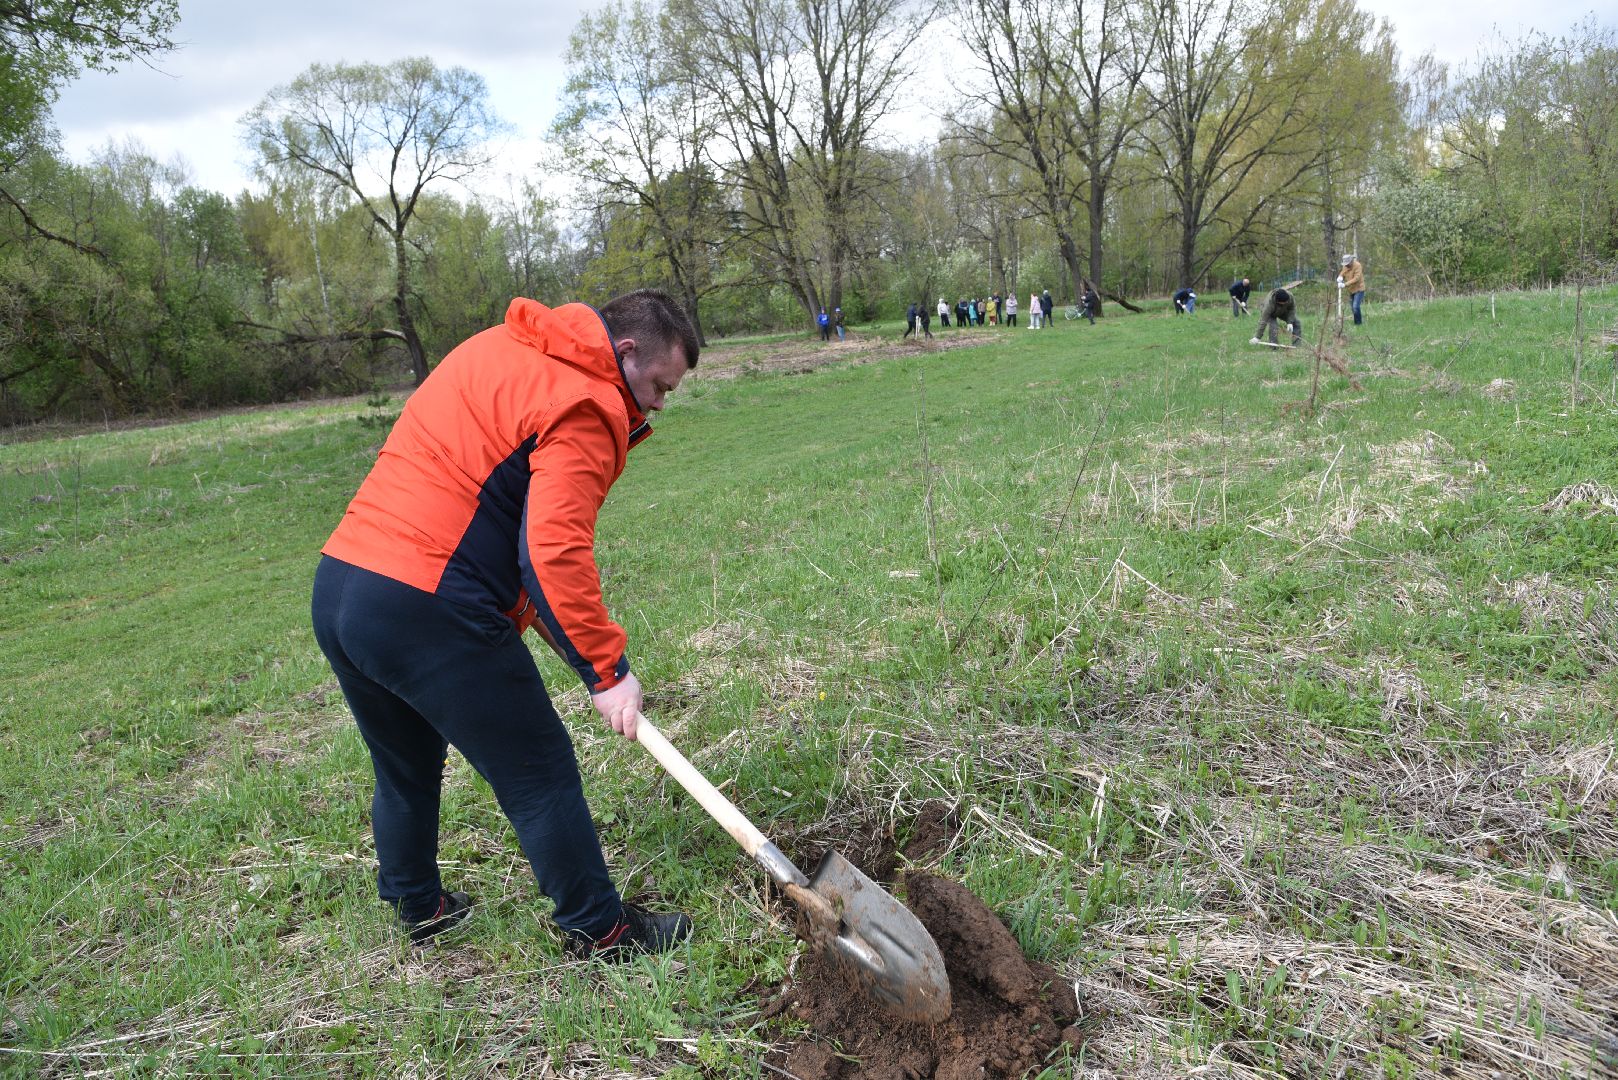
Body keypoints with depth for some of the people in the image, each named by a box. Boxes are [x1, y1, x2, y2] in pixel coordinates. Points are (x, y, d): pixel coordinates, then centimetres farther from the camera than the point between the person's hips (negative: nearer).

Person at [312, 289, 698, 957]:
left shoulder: (497, 350, 18)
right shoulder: (585, 407, -10)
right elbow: (555, 551, -21)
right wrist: (607, 670, -13)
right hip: (427, 611, -9)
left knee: (404, 769, 27)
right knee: (540, 777, 6)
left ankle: (418, 909, 46)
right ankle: (597, 930, 21)